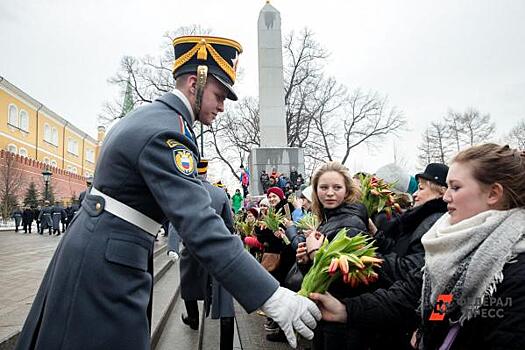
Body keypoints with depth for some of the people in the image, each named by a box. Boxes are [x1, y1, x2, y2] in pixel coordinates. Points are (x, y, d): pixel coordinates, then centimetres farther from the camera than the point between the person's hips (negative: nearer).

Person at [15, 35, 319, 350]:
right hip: (107, 265, -10)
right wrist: (271, 297, -35)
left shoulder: (146, 114, 9)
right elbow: (201, 227, -34)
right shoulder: (165, 132, -24)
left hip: (89, 246, 10)